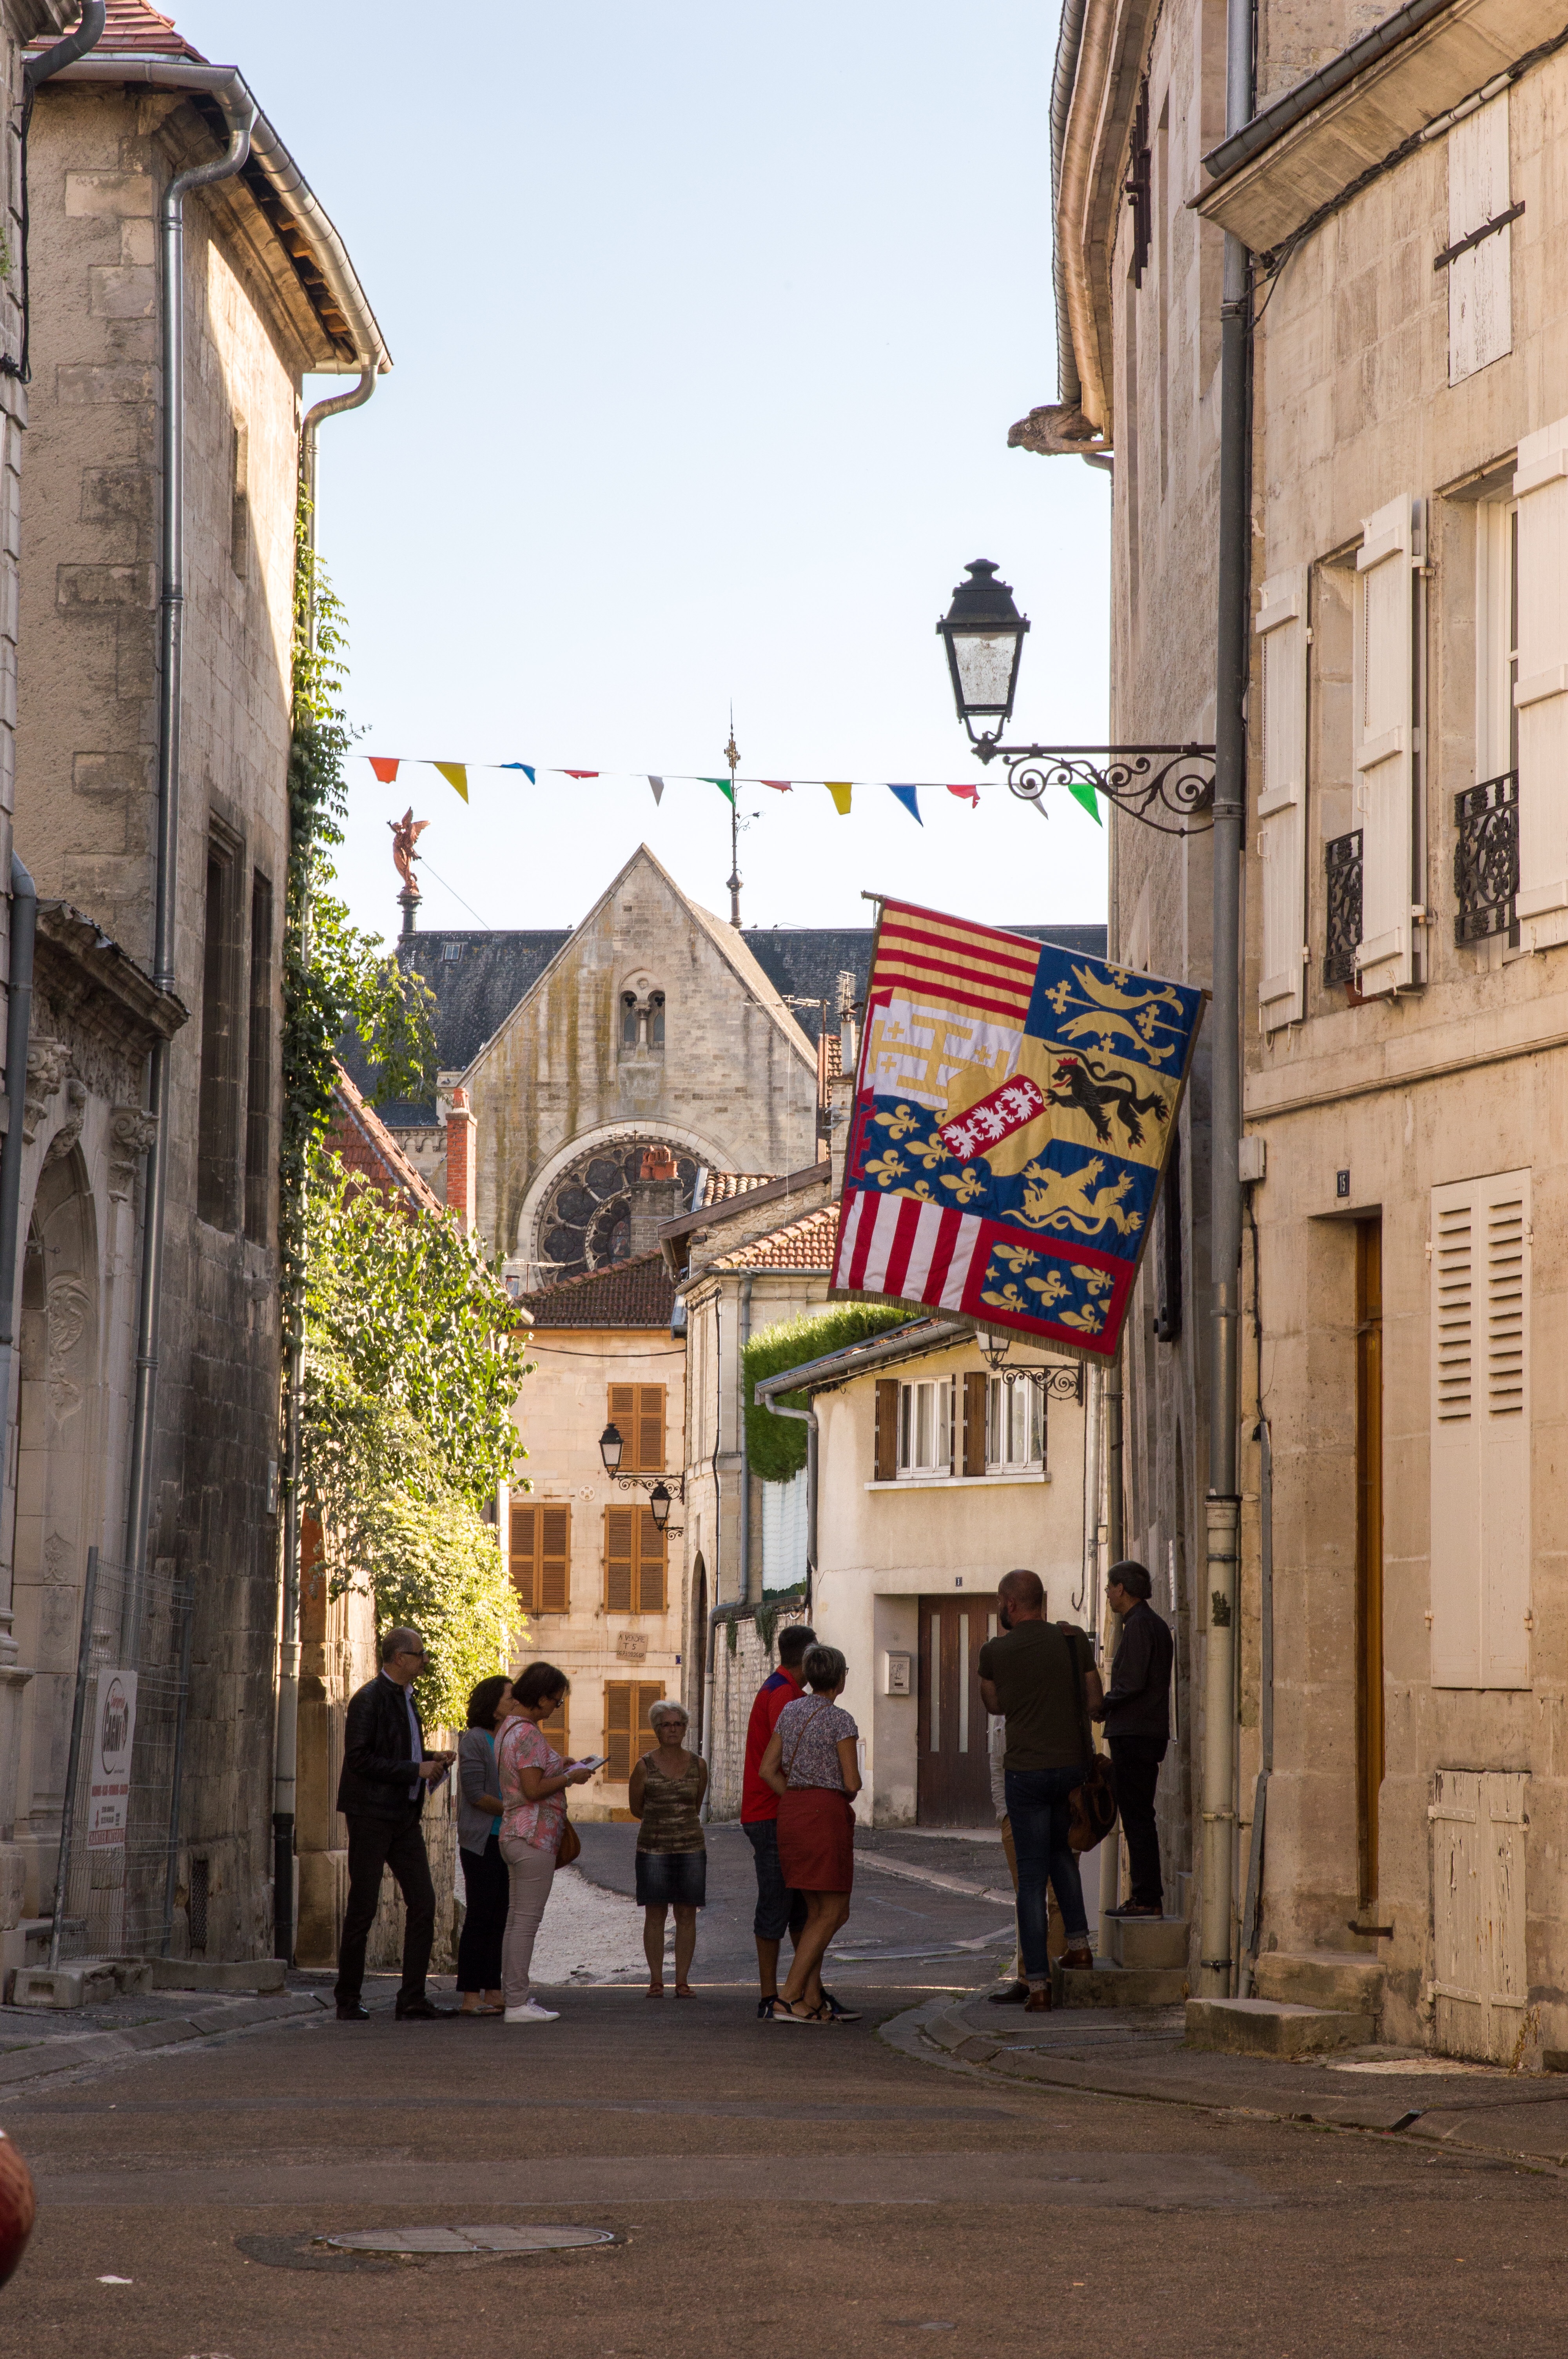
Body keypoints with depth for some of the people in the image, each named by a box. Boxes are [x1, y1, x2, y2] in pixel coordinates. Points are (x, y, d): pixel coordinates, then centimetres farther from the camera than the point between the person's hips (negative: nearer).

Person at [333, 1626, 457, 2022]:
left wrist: (432, 1761, 8)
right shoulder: (368, 1699, -11)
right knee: (363, 1907, -2)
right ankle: (348, 2001, 6)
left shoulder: (404, 1699, 17)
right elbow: (360, 1760, -19)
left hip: (404, 1816, 8)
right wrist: (416, 1769, -19)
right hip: (371, 1814, -8)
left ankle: (413, 2000, 3)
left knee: (423, 1902, 1)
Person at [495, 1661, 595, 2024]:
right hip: (534, 1837, -11)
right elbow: (533, 1790, -21)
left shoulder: (510, 1729, 15)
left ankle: (514, 1997, 14)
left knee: (516, 1919, 12)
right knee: (527, 1920, -8)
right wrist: (570, 1778, -9)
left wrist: (559, 1768, 15)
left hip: (514, 1834, 11)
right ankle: (518, 2004, -8)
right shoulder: (529, 1734, -16)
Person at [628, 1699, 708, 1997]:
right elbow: (635, 1807, 9)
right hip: (653, 1847, -2)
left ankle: (682, 1980, 7)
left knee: (687, 1915, 1)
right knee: (655, 1914, 0)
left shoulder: (698, 1766, 5)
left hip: (691, 1847, 2)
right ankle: (656, 1980, 5)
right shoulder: (645, 1766, -2)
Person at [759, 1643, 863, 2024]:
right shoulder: (841, 1722, -9)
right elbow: (852, 1783, -12)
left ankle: (813, 2003, 8)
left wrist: (801, 1808, 12)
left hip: (791, 1810, 7)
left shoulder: (790, 1712, 10)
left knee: (818, 1912, 13)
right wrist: (847, 1797, 12)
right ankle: (787, 2000, -10)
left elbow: (768, 1770, 9)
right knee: (832, 1914, -2)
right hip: (827, 1815, -7)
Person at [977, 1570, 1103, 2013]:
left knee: (1032, 1875, 2)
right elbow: (1094, 1702, 7)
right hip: (1073, 1767, 3)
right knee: (1059, 1847, 30)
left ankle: (1038, 1984, -1)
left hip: (1025, 1771, -3)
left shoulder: (995, 1651, -4)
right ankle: (1078, 1941, 20)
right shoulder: (1074, 1640, 1)